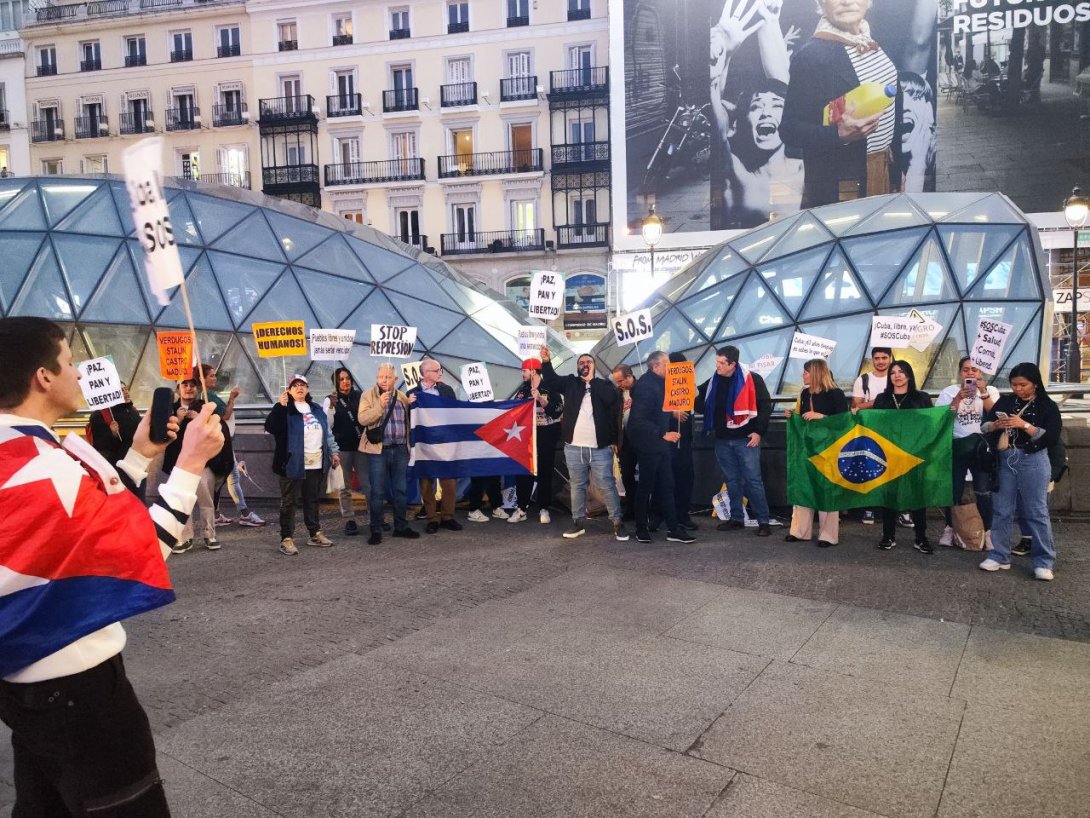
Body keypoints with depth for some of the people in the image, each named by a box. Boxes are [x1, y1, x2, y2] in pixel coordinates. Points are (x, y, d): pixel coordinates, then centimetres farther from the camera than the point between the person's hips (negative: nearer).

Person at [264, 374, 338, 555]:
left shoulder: (317, 409, 15)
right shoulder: (285, 410, -4)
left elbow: (327, 432, 21)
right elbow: (270, 427, -20)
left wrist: (333, 452, 17)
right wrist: (279, 406, -28)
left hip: (316, 465, 6)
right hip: (293, 464, -6)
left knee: (312, 500, 15)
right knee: (289, 502, 0)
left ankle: (315, 534, 25)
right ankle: (287, 539, 3)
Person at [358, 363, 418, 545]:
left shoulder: (403, 397, 11)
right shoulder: (368, 396, -1)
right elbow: (362, 419, -13)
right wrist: (380, 405, -21)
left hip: (400, 450, 4)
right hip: (378, 450, -4)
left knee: (400, 490, 11)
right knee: (377, 492, -1)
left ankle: (401, 526, 22)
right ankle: (376, 531, 7)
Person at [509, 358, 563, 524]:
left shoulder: (549, 388, -7)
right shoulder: (522, 389, 8)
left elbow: (557, 411, -16)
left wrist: (540, 399, -25)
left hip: (545, 437, -4)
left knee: (544, 473, 3)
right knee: (523, 472, 3)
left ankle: (544, 509, 11)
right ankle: (521, 509, 10)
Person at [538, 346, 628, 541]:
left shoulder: (603, 385, 5)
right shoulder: (570, 383, 9)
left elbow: (612, 399, -15)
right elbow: (551, 381, -5)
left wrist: (591, 379, -9)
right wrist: (546, 362, -21)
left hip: (600, 448, -2)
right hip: (574, 447, 2)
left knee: (607, 486, 2)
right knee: (577, 486, 11)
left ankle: (617, 522, 10)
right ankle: (578, 521, 22)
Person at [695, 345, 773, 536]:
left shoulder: (752, 379, -8)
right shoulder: (714, 382, 8)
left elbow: (765, 406, -8)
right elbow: (703, 406, 16)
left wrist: (759, 431, -11)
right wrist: (696, 396, -4)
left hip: (745, 439, -5)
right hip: (723, 440, 5)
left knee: (753, 480, -4)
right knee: (732, 480, 12)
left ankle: (763, 521, 3)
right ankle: (737, 518, 21)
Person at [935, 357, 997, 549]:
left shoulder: (990, 391, 6)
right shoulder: (949, 392, 4)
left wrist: (983, 392, -20)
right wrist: (958, 399, -18)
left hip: (981, 447, 0)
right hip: (956, 446, 0)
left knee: (984, 492, -2)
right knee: (953, 490, 5)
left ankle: (986, 531, 11)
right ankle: (950, 528, 19)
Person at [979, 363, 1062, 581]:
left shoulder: (1048, 406, -1)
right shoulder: (1005, 401, 8)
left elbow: (1051, 437, -11)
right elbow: (984, 426, 7)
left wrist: (1024, 425, -20)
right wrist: (996, 425, -14)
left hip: (1033, 462, -3)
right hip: (1005, 460, 3)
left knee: (1036, 512, -1)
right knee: (1002, 511, 7)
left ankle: (1044, 562, 6)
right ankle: (999, 557, 16)